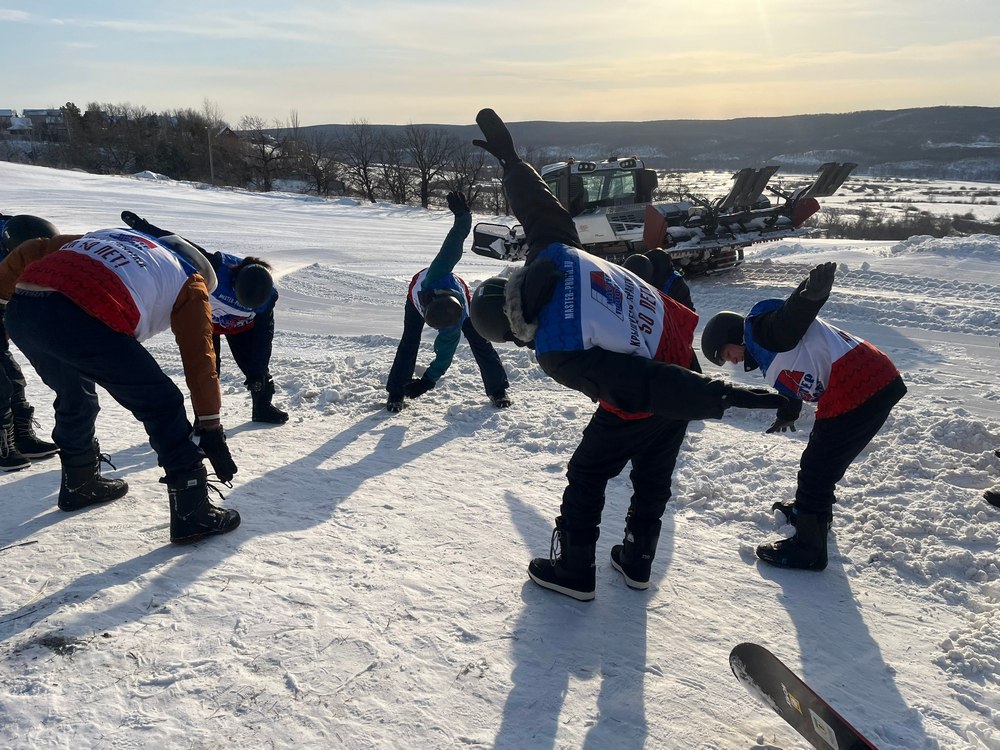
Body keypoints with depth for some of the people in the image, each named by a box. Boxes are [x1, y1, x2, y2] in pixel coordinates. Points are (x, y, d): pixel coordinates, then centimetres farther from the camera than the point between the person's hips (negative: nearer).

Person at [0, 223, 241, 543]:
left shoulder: (107, 236, 35)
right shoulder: (190, 282, 18)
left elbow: (33, 251, 27)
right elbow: (199, 358, 13)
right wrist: (211, 428, 17)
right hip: (80, 321, -7)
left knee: (74, 397, 31)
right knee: (162, 404, 7)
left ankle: (79, 484, 50)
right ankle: (193, 513, 7)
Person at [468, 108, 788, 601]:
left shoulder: (556, 353, -33)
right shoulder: (553, 252, -15)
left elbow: (641, 386, -37)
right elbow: (539, 206, 3)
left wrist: (724, 397, -38)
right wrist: (509, 158, 15)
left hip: (649, 403, -8)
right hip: (681, 353, 8)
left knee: (587, 475, 12)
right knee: (654, 472, 21)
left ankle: (572, 571, 26)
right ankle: (637, 560, 39)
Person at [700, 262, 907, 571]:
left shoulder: (761, 327, -7)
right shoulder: (767, 354, 22)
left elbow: (795, 313, -28)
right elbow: (792, 385, 38)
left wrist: (813, 291, -50)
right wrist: (786, 415, 55)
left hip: (857, 389, -10)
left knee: (816, 470, -1)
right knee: (821, 462, 27)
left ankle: (807, 550, 10)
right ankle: (809, 511, 49)